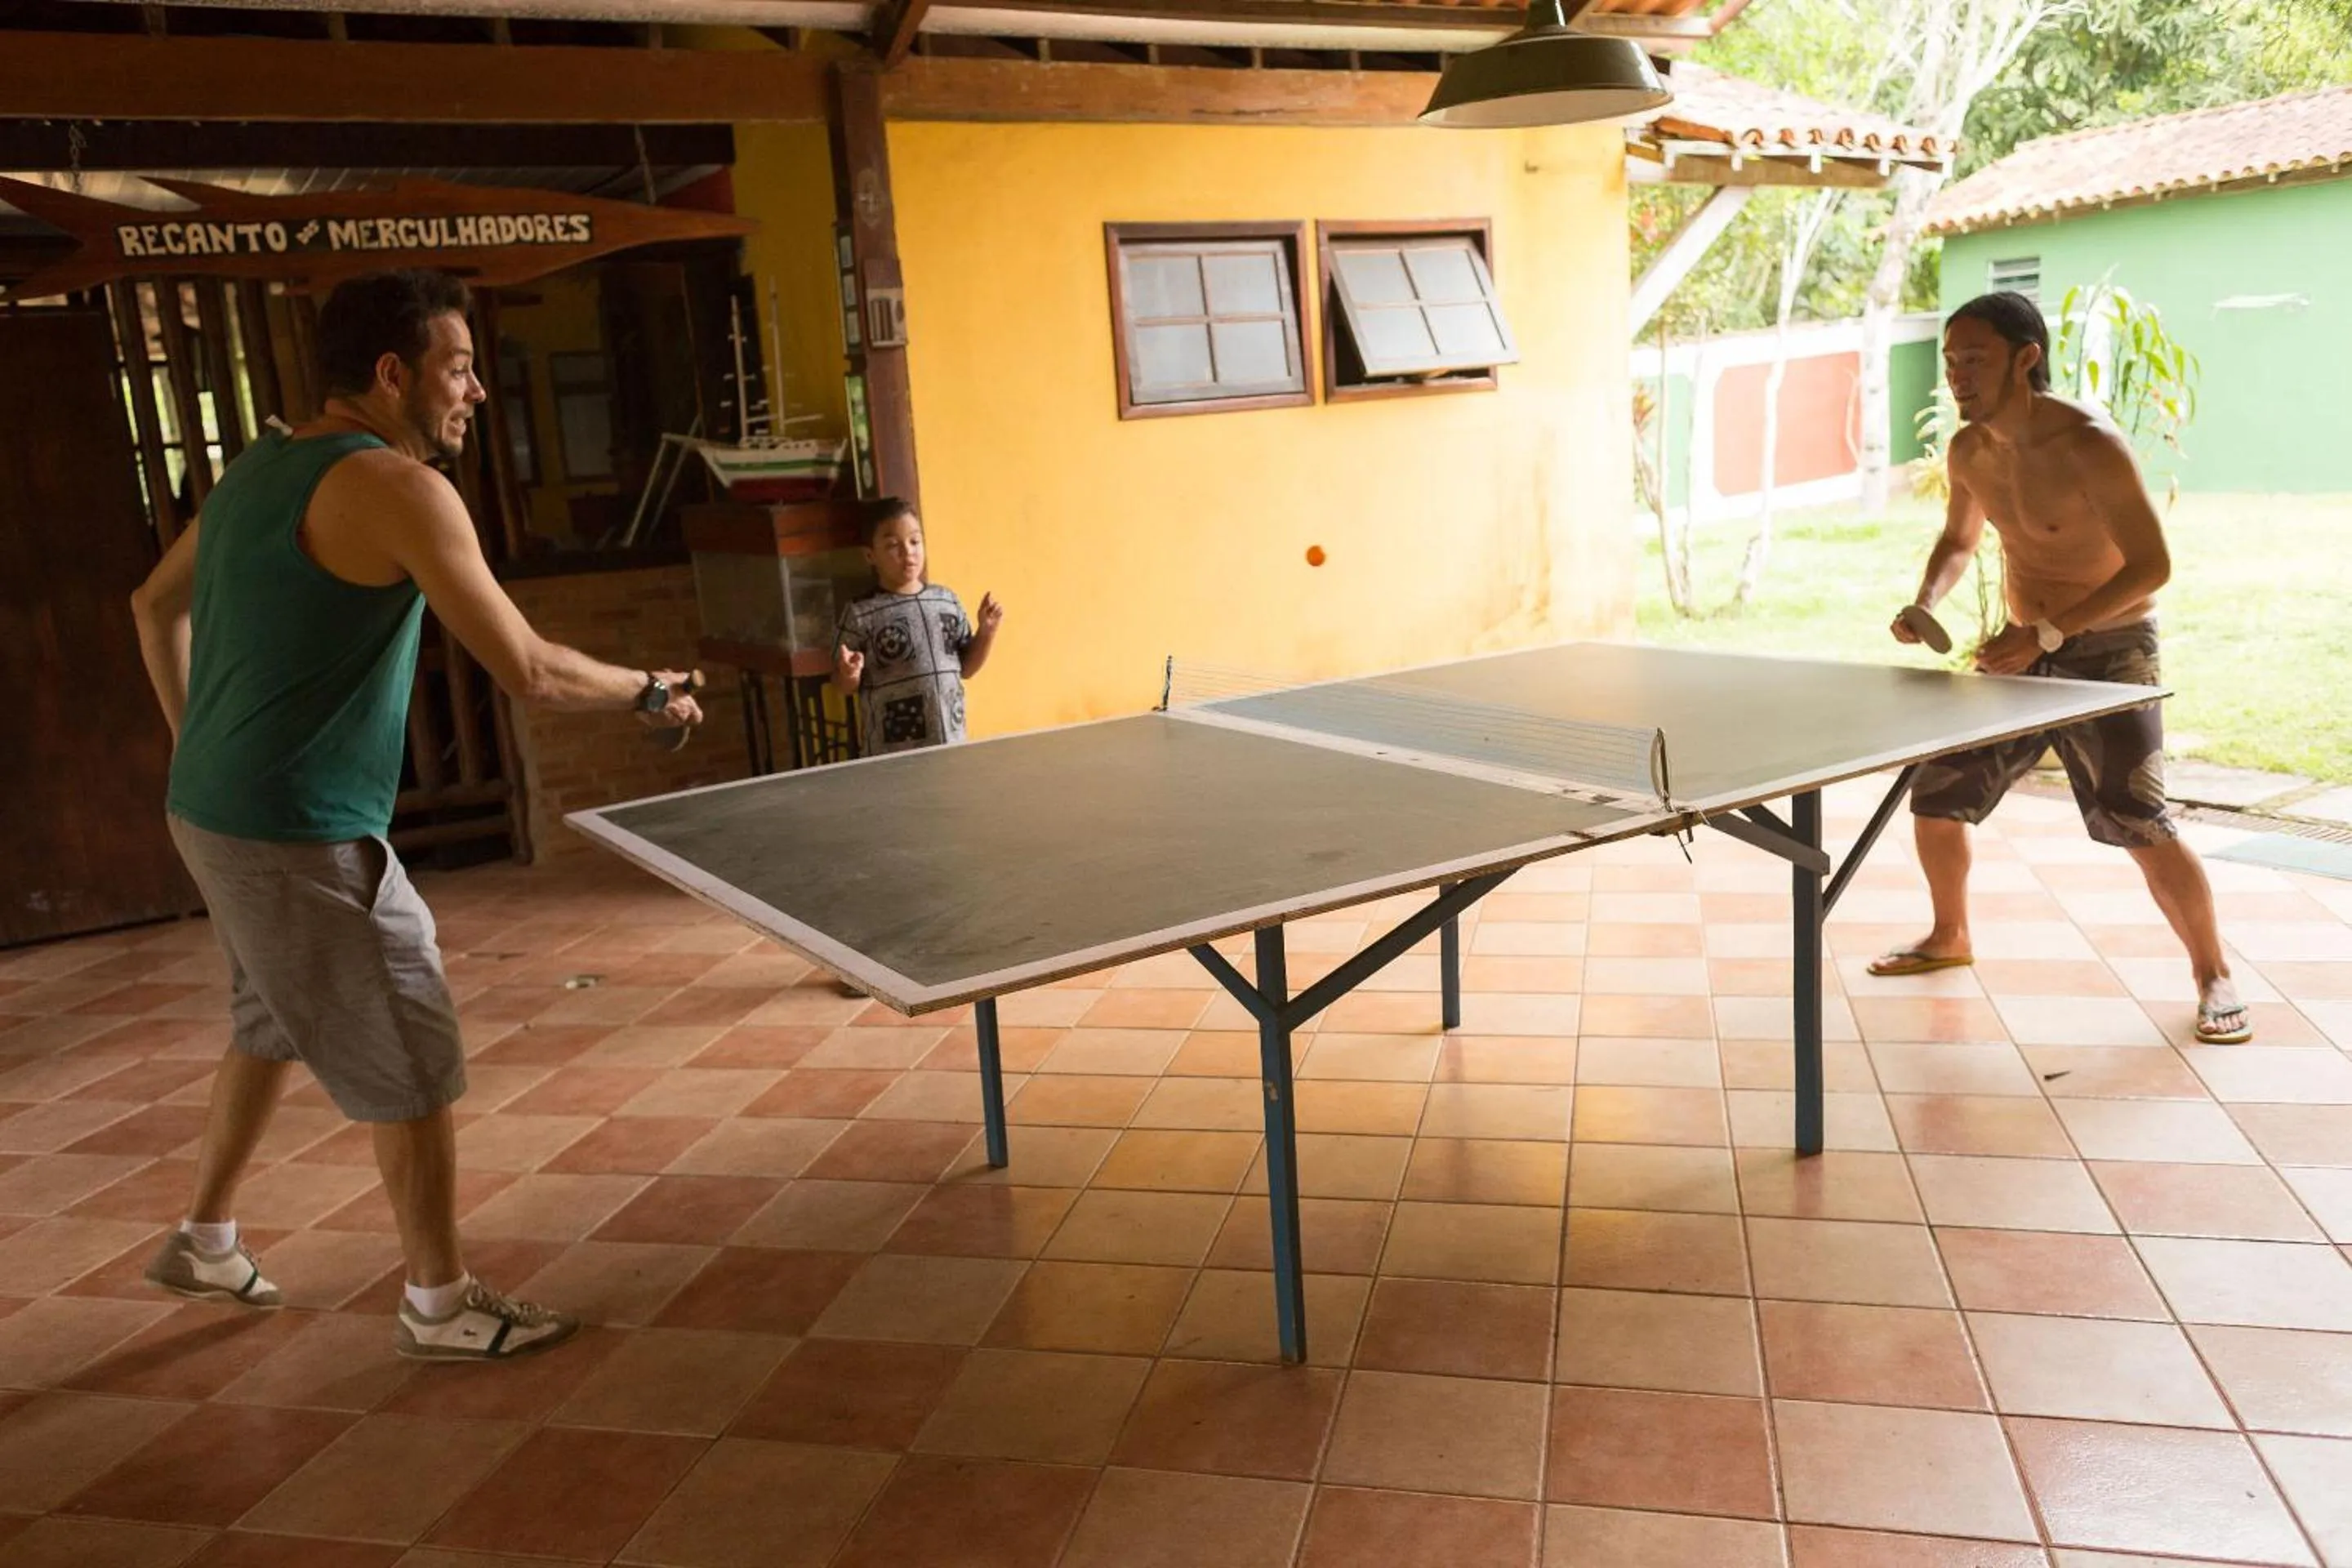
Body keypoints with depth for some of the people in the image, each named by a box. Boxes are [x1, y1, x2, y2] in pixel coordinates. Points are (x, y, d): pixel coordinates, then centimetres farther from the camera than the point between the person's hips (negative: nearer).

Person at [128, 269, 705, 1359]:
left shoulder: (259, 469, 9)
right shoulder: (399, 489, -19)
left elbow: (156, 603, 22)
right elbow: (530, 671, -22)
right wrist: (648, 692, -6)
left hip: (217, 812, 10)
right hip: (303, 839, -10)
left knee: (273, 1023, 28)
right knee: (412, 1064, 2)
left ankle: (205, 1240, 44)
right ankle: (440, 1306, 16)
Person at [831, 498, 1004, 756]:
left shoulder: (947, 600, 8)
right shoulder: (860, 614, -5)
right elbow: (844, 685, 0)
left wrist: (987, 630, 2)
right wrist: (850, 673, -21)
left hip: (951, 744, 4)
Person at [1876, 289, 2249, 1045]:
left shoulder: (2088, 445, -23)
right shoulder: (1970, 451, -1)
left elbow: (2152, 567, -24)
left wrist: (2046, 633, -31)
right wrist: (1926, 602, -4)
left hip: (2109, 649, -6)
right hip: (2025, 650, 7)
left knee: (2136, 820, -16)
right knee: (1935, 796, 5)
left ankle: (2214, 976, 6)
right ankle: (1949, 938, 29)